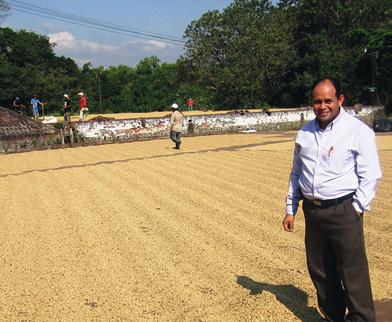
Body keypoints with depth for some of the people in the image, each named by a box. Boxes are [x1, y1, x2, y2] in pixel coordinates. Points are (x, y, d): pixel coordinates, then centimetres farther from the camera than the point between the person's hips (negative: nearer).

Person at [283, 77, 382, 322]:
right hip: (312, 210, 6)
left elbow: (371, 175, -5)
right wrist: (291, 209, 15)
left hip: (343, 211, -5)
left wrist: (355, 210, -10)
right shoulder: (305, 133, 10)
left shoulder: (358, 131, -6)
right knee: (319, 271, 15)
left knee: (353, 273, -3)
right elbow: (296, 173, 17)